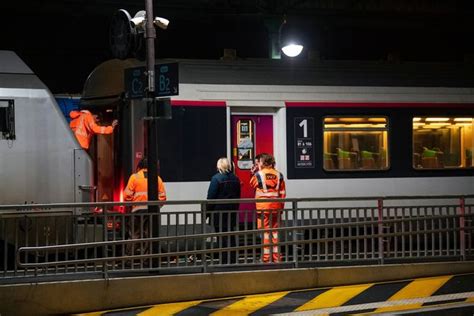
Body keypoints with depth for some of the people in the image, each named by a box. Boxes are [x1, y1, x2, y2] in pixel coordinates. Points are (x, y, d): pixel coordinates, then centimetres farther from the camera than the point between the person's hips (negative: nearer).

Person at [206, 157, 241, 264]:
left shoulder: (216, 178, -13)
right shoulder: (235, 179, 7)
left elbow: (211, 197, -13)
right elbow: (238, 196, 14)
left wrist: (208, 212, -7)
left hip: (219, 212, -6)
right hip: (232, 211, 6)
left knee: (222, 238, -2)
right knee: (231, 236, 12)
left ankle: (225, 261, -3)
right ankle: (233, 260, 14)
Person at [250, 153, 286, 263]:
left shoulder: (258, 174, -6)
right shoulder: (278, 175, 4)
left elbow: (252, 184, 12)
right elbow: (283, 193, 6)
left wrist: (253, 173, 19)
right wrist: (281, 207, 12)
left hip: (263, 207, -3)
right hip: (276, 207, 3)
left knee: (265, 231, -1)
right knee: (275, 231, 9)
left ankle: (266, 257, -1)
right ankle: (276, 257, 12)